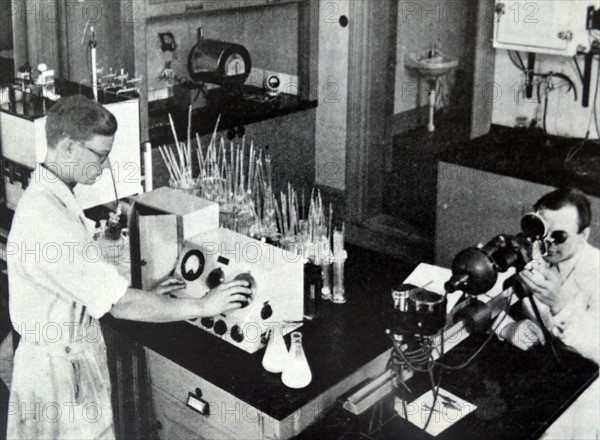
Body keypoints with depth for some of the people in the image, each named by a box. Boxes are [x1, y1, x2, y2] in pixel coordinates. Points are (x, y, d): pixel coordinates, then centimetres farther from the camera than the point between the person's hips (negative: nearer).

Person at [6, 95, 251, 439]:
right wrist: (202, 306, -20)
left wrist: (141, 296, 3)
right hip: (59, 370, -9)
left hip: (75, 356, 9)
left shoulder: (51, 200, 3)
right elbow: (120, 305, -29)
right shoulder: (46, 222, -30)